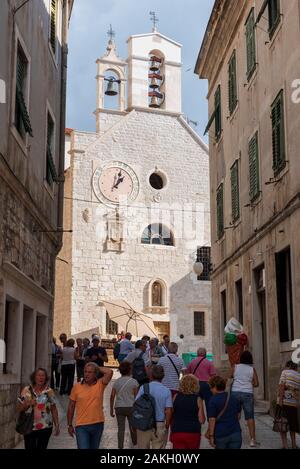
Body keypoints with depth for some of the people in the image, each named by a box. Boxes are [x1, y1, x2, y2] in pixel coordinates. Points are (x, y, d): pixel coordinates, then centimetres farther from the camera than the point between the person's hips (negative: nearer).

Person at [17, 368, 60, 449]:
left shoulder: (49, 391, 1)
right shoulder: (26, 390, 0)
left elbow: (53, 409, 6)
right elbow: (18, 409, 3)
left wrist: (57, 425, 2)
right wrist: (27, 404, -16)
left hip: (45, 427, 0)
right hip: (29, 428, 0)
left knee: (42, 447, 4)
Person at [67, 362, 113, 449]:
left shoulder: (100, 384, -3)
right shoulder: (77, 386, -2)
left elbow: (109, 372, -21)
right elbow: (71, 407, 5)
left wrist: (98, 368, -6)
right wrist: (70, 425, 5)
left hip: (97, 424, 2)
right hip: (81, 426, -2)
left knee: (94, 448, 17)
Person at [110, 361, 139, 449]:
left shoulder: (116, 382, 5)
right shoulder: (133, 382, -4)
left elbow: (112, 396, 3)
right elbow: (136, 396, -5)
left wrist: (111, 409, 9)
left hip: (119, 407, 2)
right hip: (130, 407, -2)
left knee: (120, 428, 4)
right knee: (133, 427, 14)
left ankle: (120, 446, 2)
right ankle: (134, 443, 28)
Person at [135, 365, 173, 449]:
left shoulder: (143, 388, -4)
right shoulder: (166, 391, -5)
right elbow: (168, 411, -9)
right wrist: (167, 426, 3)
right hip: (160, 425, -1)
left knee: (143, 447, 13)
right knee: (158, 447, 8)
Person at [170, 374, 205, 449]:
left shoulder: (176, 397, -2)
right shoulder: (198, 399, -8)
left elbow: (171, 416, 4)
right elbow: (201, 420, -7)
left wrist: (171, 431, 15)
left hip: (177, 432, 1)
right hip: (193, 433, -1)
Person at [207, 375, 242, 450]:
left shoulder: (213, 401, -10)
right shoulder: (234, 399, 8)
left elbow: (212, 420, -14)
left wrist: (211, 436, -10)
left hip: (220, 435, -4)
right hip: (235, 433, 4)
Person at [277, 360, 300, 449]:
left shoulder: (285, 372, -1)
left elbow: (282, 385, -13)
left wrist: (280, 399, -15)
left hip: (284, 402, -5)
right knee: (292, 423, 18)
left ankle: (285, 445, -4)